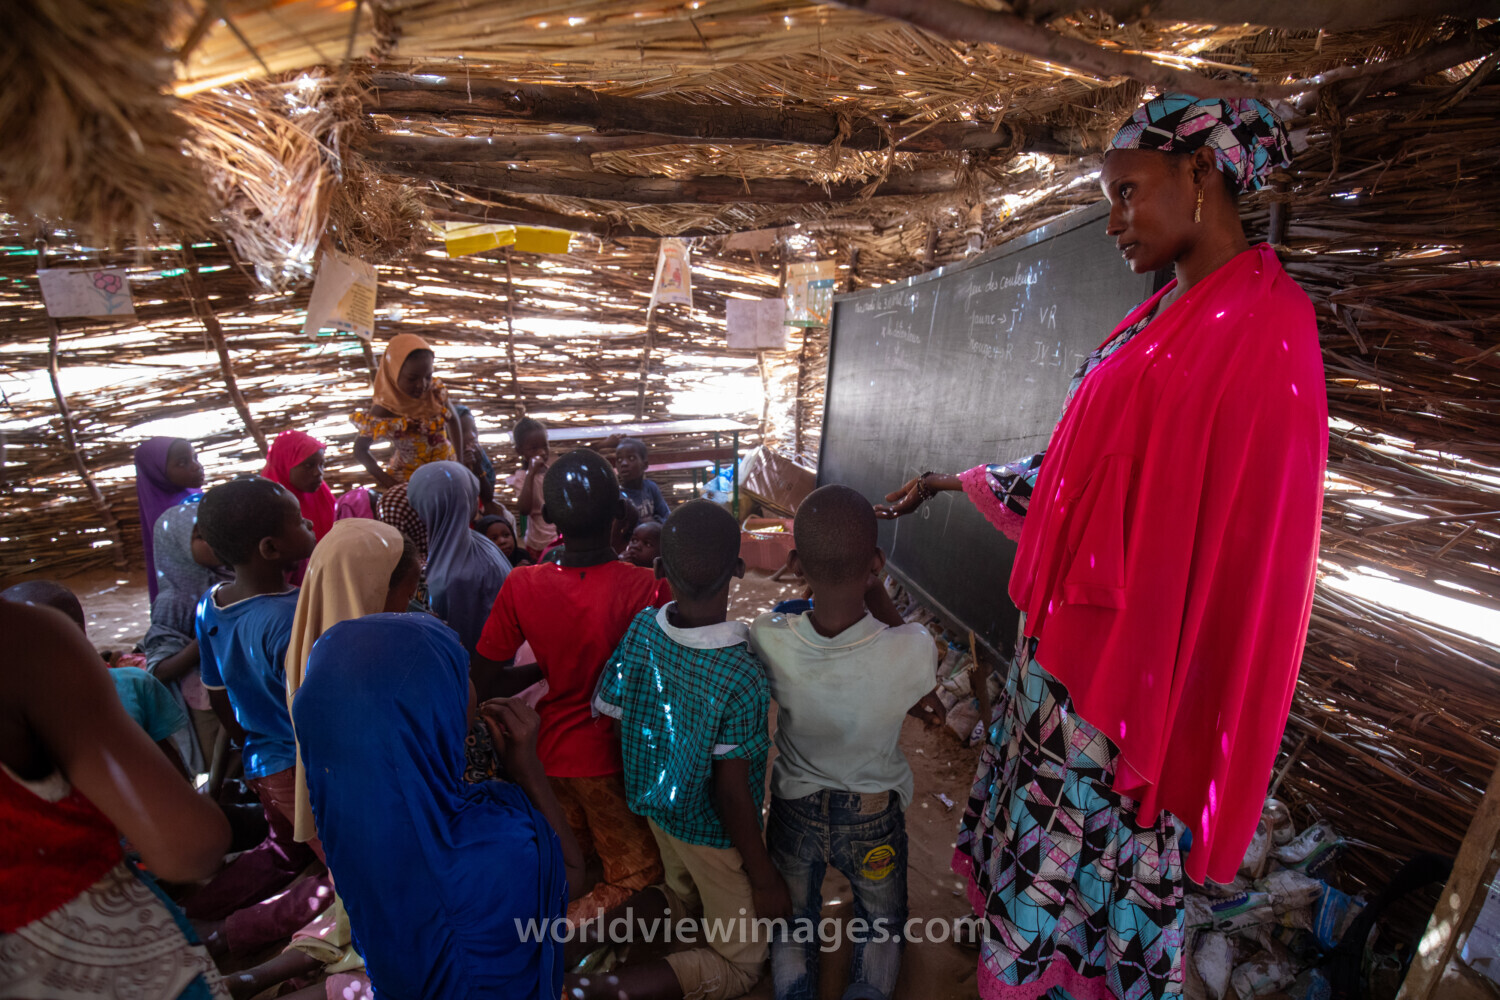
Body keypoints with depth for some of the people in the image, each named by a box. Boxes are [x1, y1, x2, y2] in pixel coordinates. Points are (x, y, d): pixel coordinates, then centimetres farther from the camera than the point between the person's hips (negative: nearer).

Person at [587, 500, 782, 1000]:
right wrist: (766, 880, -10)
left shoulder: (640, 629, -18)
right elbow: (732, 797, -26)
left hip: (656, 805, 8)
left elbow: (607, 711, -6)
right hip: (713, 832, -7)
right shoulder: (741, 677, -35)